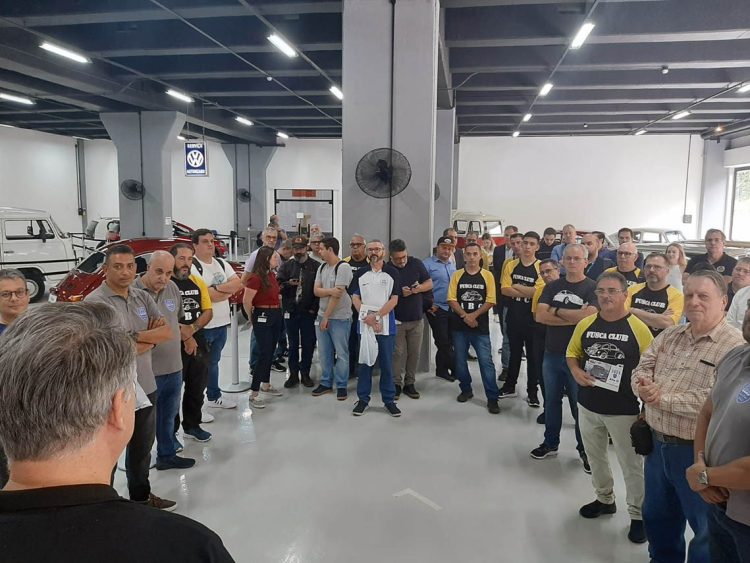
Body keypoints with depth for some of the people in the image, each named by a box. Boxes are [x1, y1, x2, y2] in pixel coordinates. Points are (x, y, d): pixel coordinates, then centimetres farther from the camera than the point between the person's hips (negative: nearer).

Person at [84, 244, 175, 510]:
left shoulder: (142, 297, 4)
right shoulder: (96, 302, -17)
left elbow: (166, 332, -3)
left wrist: (136, 336, -16)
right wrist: (151, 337, -11)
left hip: (145, 387, 7)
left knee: (142, 447, 23)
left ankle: (141, 494, 42)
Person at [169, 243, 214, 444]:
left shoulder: (198, 282, 9)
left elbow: (208, 312, 7)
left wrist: (192, 329, -11)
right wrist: (185, 337, -14)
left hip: (198, 343, 6)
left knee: (197, 387, 16)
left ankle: (192, 425, 32)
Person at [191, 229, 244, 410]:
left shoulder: (221, 264, 11)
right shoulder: (192, 266, -13)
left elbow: (238, 284, 1)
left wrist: (217, 288, -14)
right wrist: (227, 291, -9)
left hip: (222, 322, 7)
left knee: (213, 362, 20)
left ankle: (214, 397, 32)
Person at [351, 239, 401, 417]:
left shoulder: (392, 273, 0)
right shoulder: (361, 274, 7)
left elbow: (393, 300, -6)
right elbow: (355, 298, 3)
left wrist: (376, 316, -14)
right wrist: (367, 318, -12)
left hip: (386, 325, -2)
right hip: (364, 325, 2)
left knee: (386, 364, 5)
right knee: (364, 362, 7)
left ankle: (389, 400, 16)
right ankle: (363, 399, 17)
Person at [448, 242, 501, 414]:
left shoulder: (487, 276, 1)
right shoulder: (457, 275, 3)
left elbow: (490, 301, -4)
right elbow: (451, 299, -3)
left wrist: (474, 315, -14)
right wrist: (465, 316, -14)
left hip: (481, 326, -2)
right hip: (459, 325, 2)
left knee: (486, 361, -4)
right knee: (460, 360, 11)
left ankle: (492, 398, 2)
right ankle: (466, 390, 29)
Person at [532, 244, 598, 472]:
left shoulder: (593, 287, -7)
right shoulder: (552, 287, 5)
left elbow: (589, 317, -23)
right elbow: (540, 316, -7)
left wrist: (557, 311, -12)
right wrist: (574, 317, -15)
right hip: (552, 353, 4)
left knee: (580, 403, 7)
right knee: (551, 401, 16)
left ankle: (584, 449, 23)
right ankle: (550, 443, 31)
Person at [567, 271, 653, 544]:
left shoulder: (638, 328, -13)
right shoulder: (585, 324, -2)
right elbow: (572, 353, 10)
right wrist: (577, 372, -10)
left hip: (624, 410, -4)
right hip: (588, 406, 4)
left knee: (631, 464, 9)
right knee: (595, 457, 20)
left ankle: (638, 515, 27)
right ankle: (604, 499, 42)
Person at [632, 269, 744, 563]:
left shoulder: (735, 346, -17)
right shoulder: (668, 336, 5)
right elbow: (641, 370, 4)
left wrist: (663, 398, -22)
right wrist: (646, 389, -18)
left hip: (697, 452, -6)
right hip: (657, 443, 7)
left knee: (706, 528, 14)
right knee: (656, 515, 25)